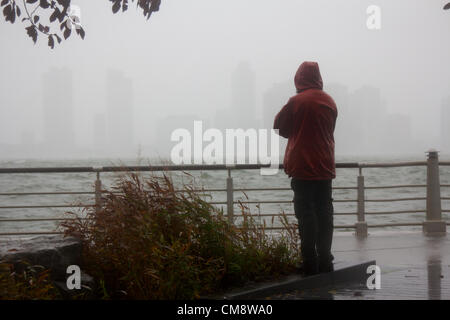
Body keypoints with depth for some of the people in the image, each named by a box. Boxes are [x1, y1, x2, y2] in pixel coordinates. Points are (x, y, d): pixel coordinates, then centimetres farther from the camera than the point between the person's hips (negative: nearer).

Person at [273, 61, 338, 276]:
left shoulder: (297, 101, -11)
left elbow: (279, 127, -1)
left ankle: (310, 263, -5)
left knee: (306, 214, -3)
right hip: (325, 168, 5)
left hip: (302, 169, -5)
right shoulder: (329, 101, 6)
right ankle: (325, 261, 13)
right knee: (324, 213, 10)